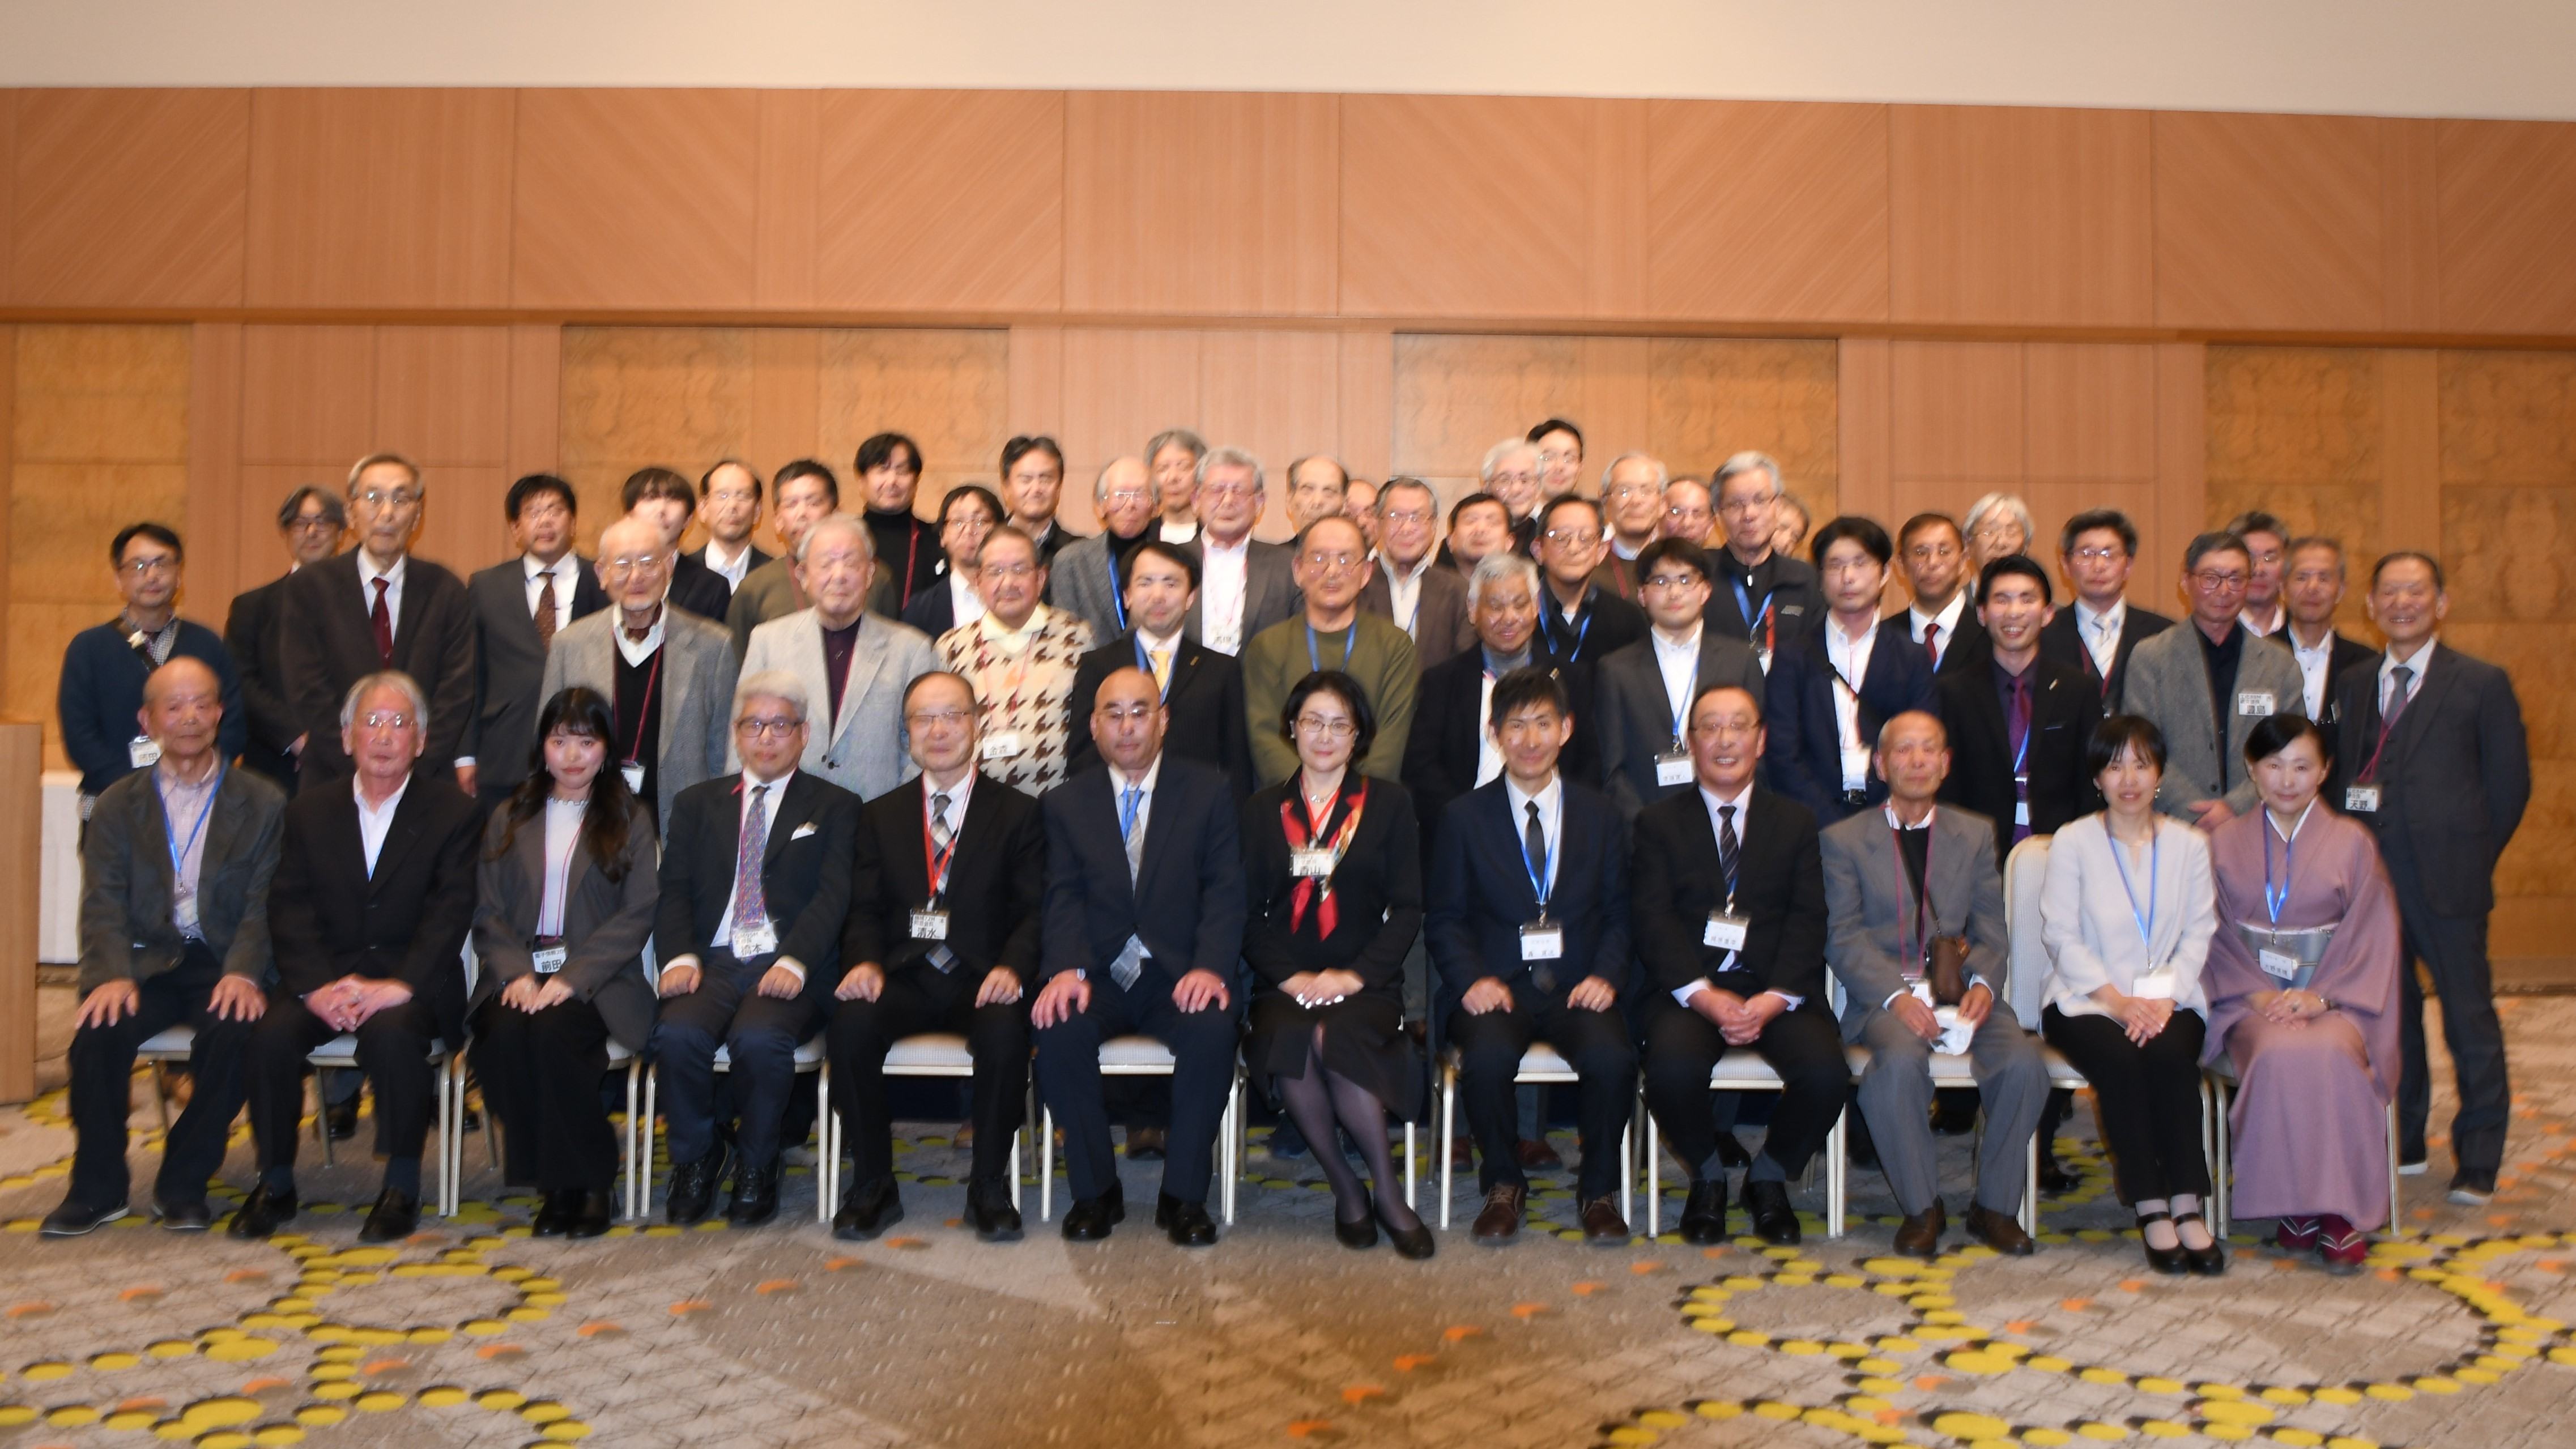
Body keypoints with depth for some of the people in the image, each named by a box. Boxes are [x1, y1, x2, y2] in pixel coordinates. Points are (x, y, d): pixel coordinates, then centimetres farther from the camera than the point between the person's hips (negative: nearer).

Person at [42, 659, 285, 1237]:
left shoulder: (262, 803, 8)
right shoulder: (118, 804, 13)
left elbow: (264, 903, -1)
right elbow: (104, 904, 2)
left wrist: (243, 973, -20)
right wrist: (114, 975, -18)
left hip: (222, 966, -1)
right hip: (145, 962, 2)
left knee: (237, 1030, -32)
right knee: (99, 1029, -28)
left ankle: (183, 1184, -11)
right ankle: (97, 1188, -7)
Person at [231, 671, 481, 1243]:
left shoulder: (454, 812, 4)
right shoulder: (310, 810, 13)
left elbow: (450, 914, -7)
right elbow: (289, 910, 3)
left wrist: (399, 985, -22)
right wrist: (316, 985, -15)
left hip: (411, 983, -3)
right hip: (323, 974, 3)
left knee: (391, 1032, -33)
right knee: (272, 1034, -25)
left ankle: (402, 1187, -18)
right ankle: (275, 1183, -6)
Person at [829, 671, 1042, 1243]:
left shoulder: (1017, 814, 11)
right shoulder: (880, 815, 18)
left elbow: (1033, 910, 1)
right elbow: (864, 909, 9)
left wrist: (1012, 967, -19)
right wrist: (865, 961, -13)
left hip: (981, 980, -2)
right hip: (903, 976, 2)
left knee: (1006, 1032, -35)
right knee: (850, 1024, -30)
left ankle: (989, 1187, -14)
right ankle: (873, 1184, -12)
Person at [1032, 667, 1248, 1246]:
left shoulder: (1209, 792, 7)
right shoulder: (1066, 804, 11)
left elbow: (1224, 891, -3)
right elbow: (1064, 897, -1)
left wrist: (1211, 967, -21)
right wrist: (1066, 969, -21)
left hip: (1178, 974, -1)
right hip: (1099, 975, 1)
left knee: (1214, 1029, -33)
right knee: (1060, 1030, -30)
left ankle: (1184, 1194, -14)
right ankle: (1095, 1191, -10)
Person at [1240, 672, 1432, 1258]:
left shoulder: (1389, 804, 12)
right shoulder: (1261, 811, 16)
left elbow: (1407, 909, 4)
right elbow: (1247, 913, 8)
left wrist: (1357, 974, -11)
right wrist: (1290, 976, -9)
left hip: (1364, 985, -1)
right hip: (1284, 985, 1)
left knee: (1337, 1037, -34)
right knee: (1287, 1040, -32)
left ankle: (1386, 1190, -18)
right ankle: (1346, 1188, -14)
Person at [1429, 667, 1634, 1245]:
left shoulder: (1600, 816, 14)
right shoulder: (1464, 816, 9)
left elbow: (1619, 914, 10)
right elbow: (1446, 918, 6)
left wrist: (1605, 975, -9)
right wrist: (1473, 979, -13)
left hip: (1578, 985, 1)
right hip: (1499, 985, -1)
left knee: (1612, 1056, -30)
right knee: (1487, 1055, -33)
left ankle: (1598, 1188, -3)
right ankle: (1503, 1185, -5)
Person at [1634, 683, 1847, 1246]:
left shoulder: (1795, 821, 16)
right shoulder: (1658, 823, 11)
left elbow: (1807, 921, 4)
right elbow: (1652, 920, -2)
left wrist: (1772, 1000, -14)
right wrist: (1706, 996, -17)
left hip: (1778, 990, 2)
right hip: (1688, 989, -1)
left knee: (1827, 1073, -26)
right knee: (1672, 1069, -32)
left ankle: (1768, 1178, 5)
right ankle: (1708, 1178, 1)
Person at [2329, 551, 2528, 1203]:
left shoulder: (2482, 683, 0)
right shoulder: (2352, 684, 11)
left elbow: (2510, 784, 1)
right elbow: (2340, 775, 11)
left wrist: (2470, 856, 0)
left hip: (2446, 880, -3)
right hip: (2367, 876, 3)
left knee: (2470, 1019, 3)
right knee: (2389, 1014, 11)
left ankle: (2478, 1162, 12)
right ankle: (2402, 1142, 24)